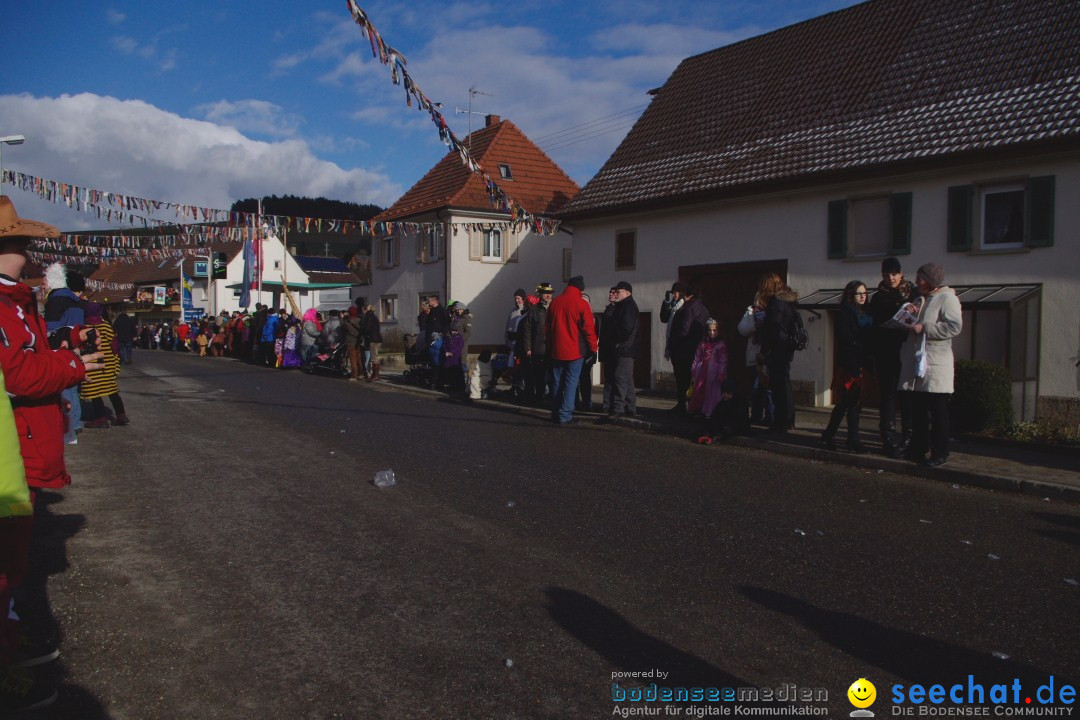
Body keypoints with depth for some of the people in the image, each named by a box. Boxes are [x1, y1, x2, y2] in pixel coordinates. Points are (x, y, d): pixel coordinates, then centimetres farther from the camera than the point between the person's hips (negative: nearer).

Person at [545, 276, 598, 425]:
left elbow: (547, 326, 12)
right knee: (571, 382, -1)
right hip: (575, 351, -5)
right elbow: (589, 328, -10)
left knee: (557, 382, 13)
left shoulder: (554, 302, 6)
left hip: (556, 351, 5)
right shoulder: (581, 304, -9)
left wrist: (550, 346, 21)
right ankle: (565, 414, -6)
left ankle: (555, 413, 17)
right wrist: (593, 348, 1)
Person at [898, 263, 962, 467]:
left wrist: (923, 328, -19)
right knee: (918, 410, 13)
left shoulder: (947, 298, -8)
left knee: (938, 412, -2)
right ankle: (918, 448, 21)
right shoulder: (922, 299, 20)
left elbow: (954, 326, -20)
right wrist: (909, 311, 2)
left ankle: (939, 452, 5)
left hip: (935, 365, -8)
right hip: (916, 363, 8)